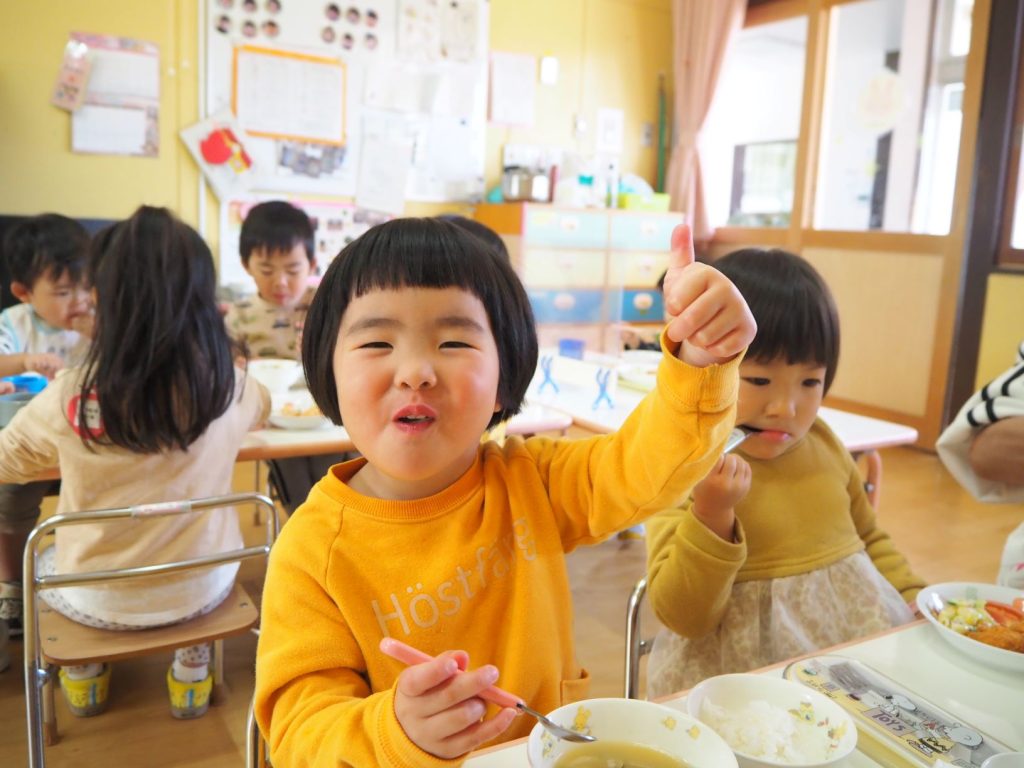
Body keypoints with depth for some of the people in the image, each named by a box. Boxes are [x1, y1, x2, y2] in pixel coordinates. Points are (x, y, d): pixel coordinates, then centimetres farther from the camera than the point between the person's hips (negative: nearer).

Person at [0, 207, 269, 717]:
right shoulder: (228, 386, -16)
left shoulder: (69, 398, -22)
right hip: (203, 589, 1)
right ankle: (192, 675, 39)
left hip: (101, 603, -1)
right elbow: (262, 406, 10)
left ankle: (84, 676, 46)